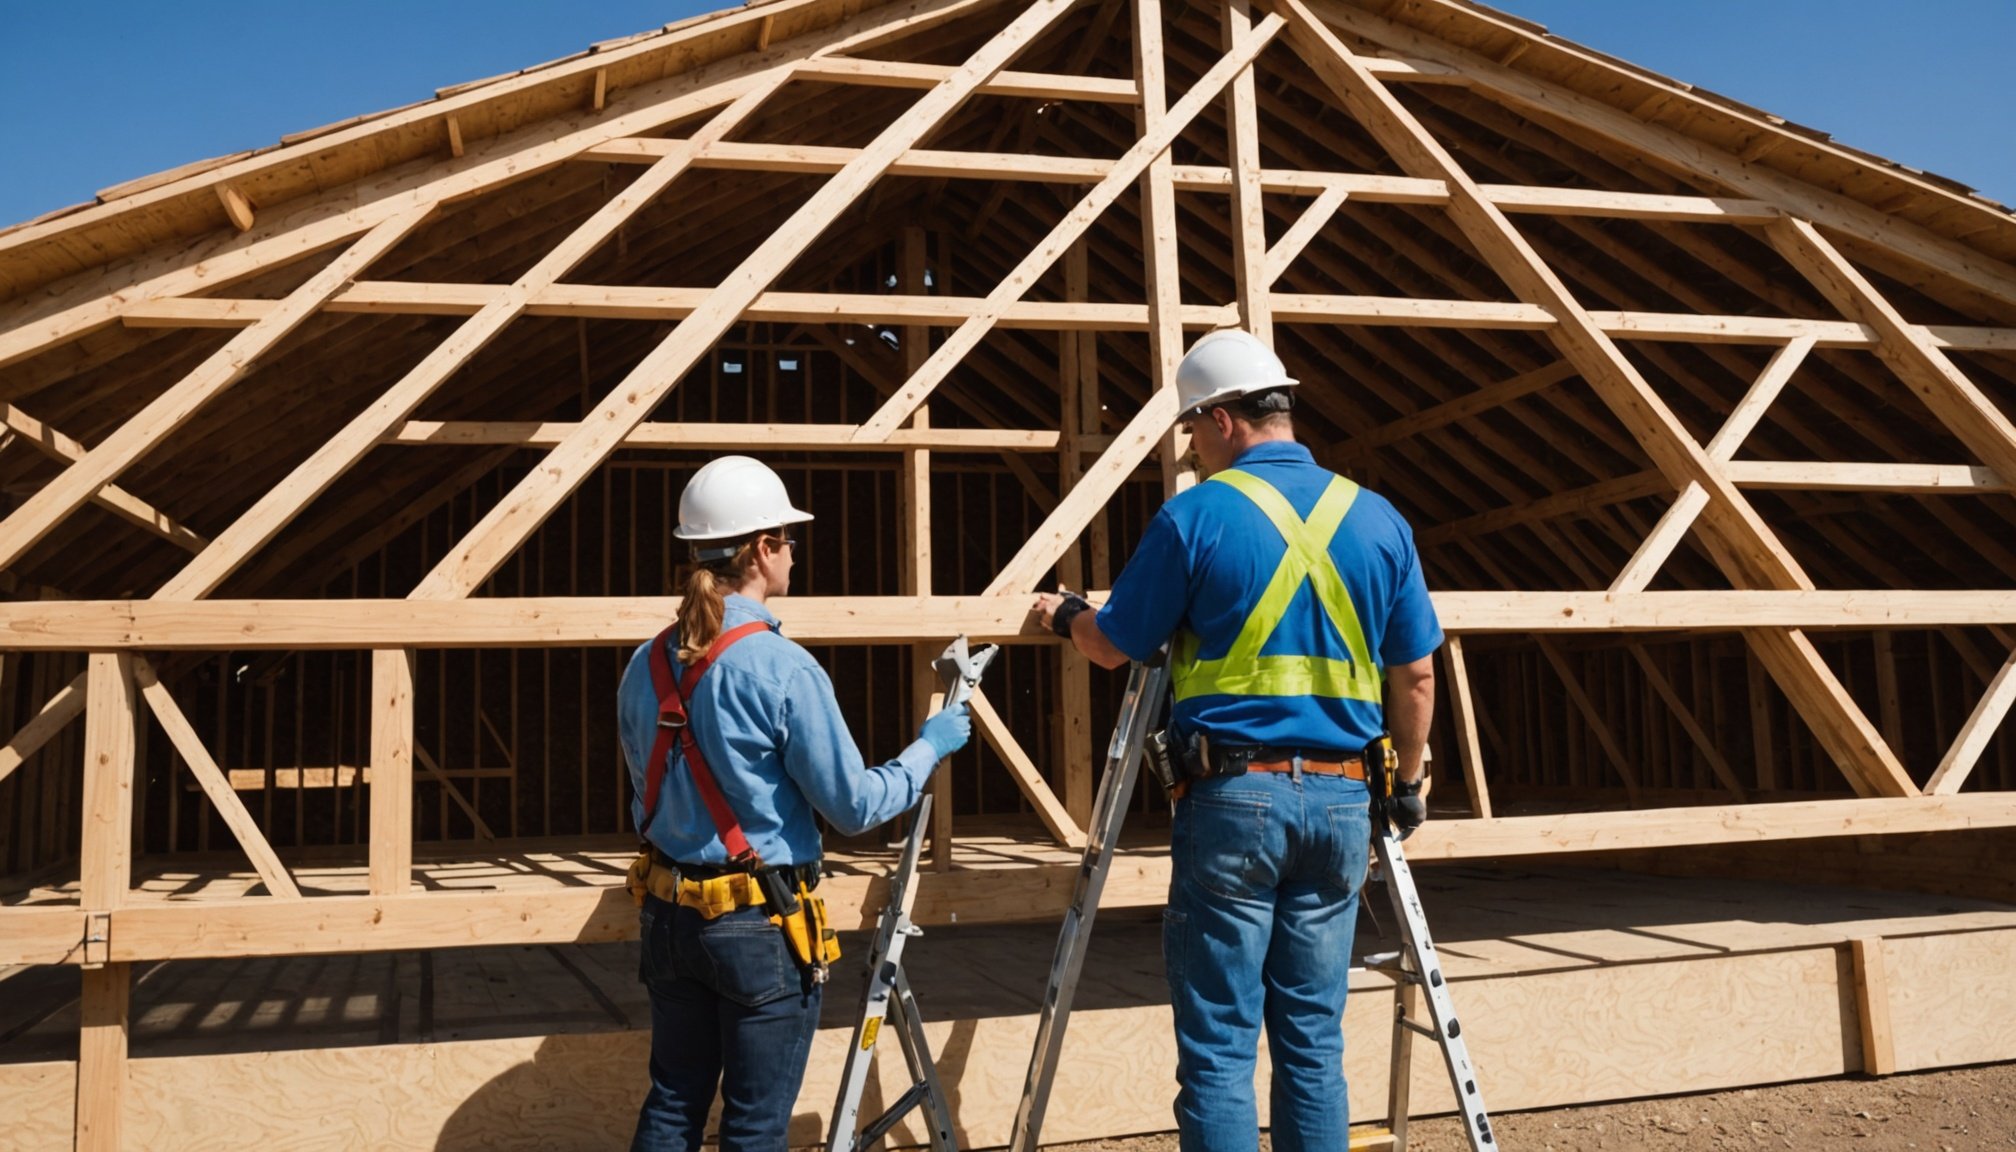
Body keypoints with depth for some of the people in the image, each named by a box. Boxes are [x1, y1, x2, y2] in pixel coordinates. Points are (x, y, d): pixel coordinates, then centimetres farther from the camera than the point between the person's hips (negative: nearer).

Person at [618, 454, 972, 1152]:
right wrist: (930, 749, 1)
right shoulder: (782, 667, -18)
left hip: (669, 913, 6)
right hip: (761, 923, -6)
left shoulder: (645, 667, 2)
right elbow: (853, 807, -13)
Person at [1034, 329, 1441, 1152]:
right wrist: (1408, 783, 23)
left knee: (1218, 1044, 2)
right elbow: (1415, 676, 10)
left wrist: (1068, 615, 23)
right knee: (1313, 1038, 13)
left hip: (1232, 796, -4)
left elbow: (1114, 647, 2)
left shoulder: (1195, 517, -6)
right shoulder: (1378, 520, 6)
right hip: (1340, 800, 5)